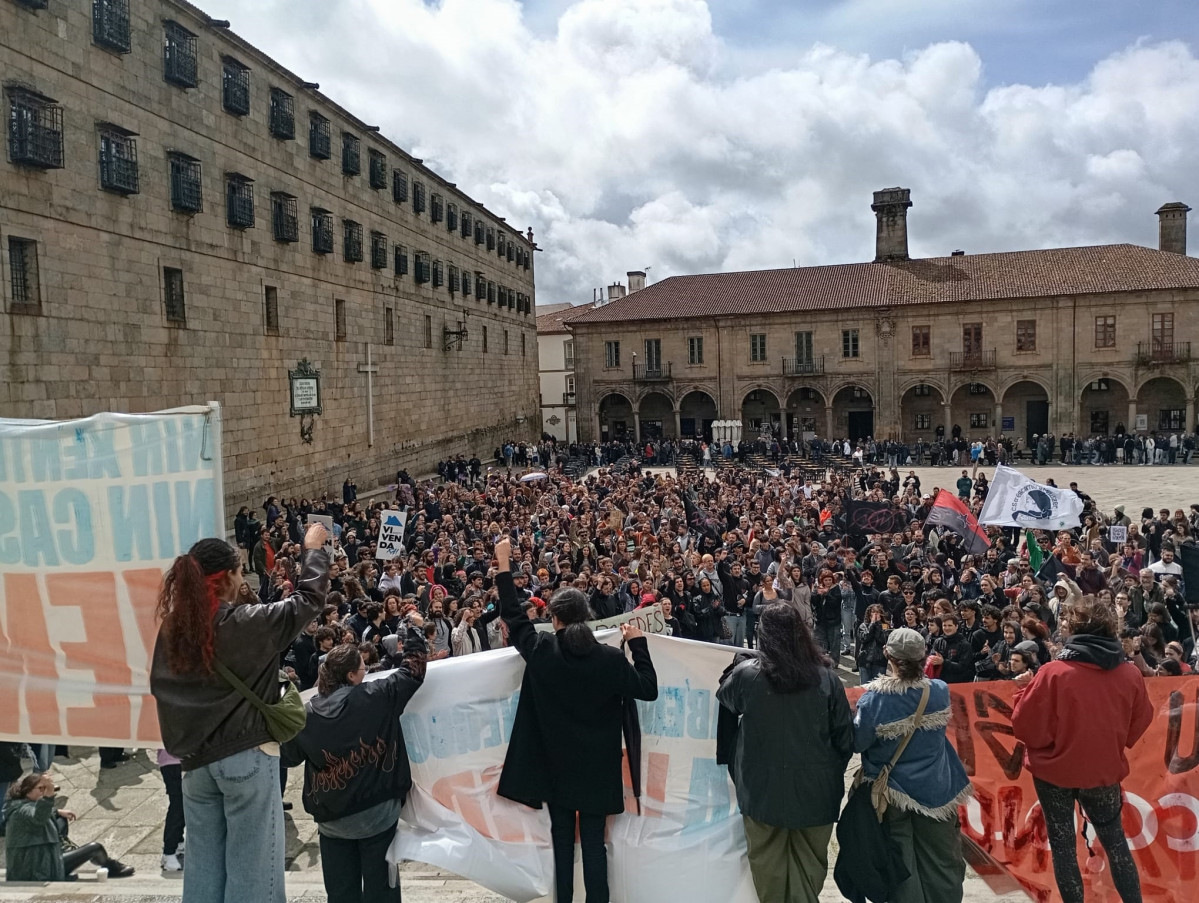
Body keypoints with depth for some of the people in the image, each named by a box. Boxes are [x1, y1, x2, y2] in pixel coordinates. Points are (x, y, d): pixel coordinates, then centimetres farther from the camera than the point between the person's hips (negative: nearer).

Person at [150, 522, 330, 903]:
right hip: (247, 756, -6)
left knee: (204, 862, 15)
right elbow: (309, 598, -5)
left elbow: (160, 686, 10)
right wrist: (315, 549, 9)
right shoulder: (247, 623, -16)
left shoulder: (172, 628, -1)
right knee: (251, 862, 4)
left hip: (196, 759, 6)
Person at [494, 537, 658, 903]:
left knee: (562, 839, 13)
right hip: (597, 765, 0)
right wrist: (638, 643, 3)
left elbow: (513, 617, 3)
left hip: (555, 763, 1)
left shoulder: (541, 651, -10)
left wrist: (504, 565, 7)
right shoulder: (611, 658, -12)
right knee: (594, 842, 8)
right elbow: (648, 689, -4)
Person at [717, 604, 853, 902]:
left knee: (769, 863, 16)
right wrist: (833, 773, 13)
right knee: (809, 862, 16)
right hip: (815, 788, 1)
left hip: (764, 788, -1)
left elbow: (723, 699, 10)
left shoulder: (746, 674, -12)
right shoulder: (826, 677, -10)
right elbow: (845, 736, -2)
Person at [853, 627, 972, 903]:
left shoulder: (874, 698, -23)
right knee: (942, 863, 18)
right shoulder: (940, 691, -12)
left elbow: (858, 743, -13)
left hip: (892, 790, -3)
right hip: (935, 789, 3)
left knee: (900, 865, 13)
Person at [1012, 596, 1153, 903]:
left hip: (1055, 771, -3)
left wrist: (1025, 690, -1)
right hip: (1105, 771, 3)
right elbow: (1138, 727, 5)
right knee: (1115, 840, 23)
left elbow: (1027, 728, -15)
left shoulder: (1054, 673, -21)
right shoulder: (1131, 674, -10)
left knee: (1062, 845, 12)